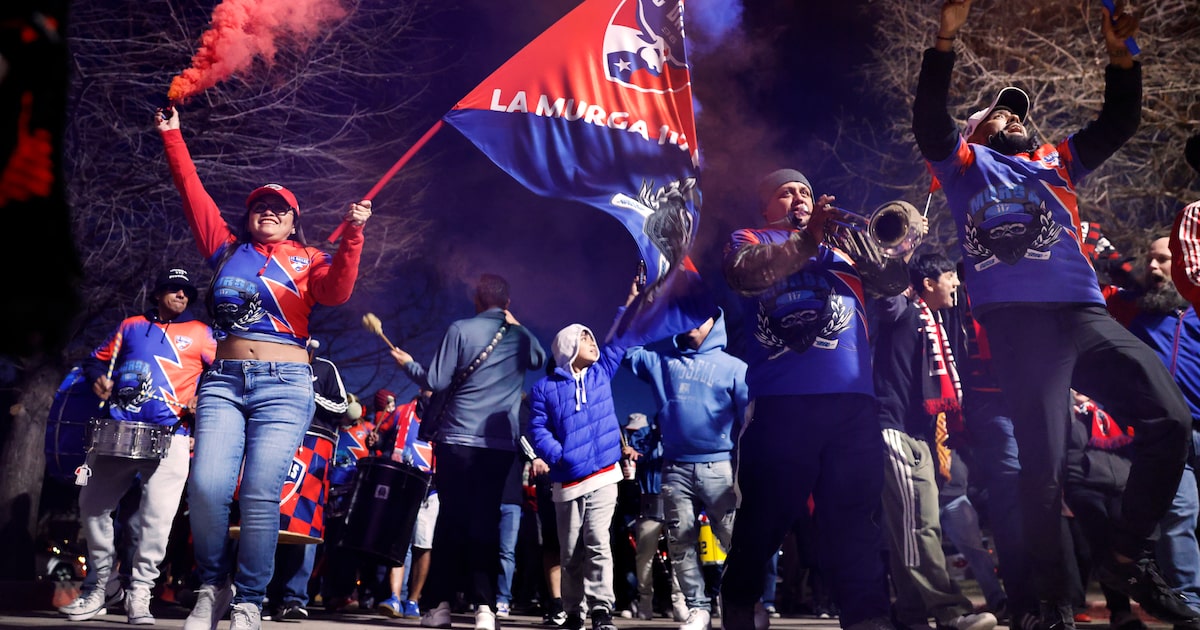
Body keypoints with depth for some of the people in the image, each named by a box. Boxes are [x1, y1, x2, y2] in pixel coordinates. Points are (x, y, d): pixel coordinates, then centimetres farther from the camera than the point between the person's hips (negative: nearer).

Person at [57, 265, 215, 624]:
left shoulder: (200, 333, 12)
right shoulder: (131, 326, 19)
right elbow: (98, 359, 25)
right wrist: (98, 379, 4)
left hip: (169, 436, -3)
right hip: (116, 431, 3)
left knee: (158, 516, -13)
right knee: (93, 506, 6)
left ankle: (139, 594, -2)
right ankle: (96, 587, 21)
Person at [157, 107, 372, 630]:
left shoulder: (308, 261, 10)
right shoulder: (227, 248, 19)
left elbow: (336, 291, -10)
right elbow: (193, 192, 21)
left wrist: (352, 234, -23)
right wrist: (173, 138, 21)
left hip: (283, 385, -2)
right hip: (224, 380, 3)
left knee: (261, 495, -11)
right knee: (207, 486, -13)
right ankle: (214, 586, 8)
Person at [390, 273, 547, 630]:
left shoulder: (461, 329, -2)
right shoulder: (523, 336, 8)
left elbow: (436, 382, -4)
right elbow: (541, 360, 32)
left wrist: (408, 363, 13)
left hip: (458, 439, -2)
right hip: (501, 444, 2)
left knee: (451, 519, 6)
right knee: (486, 521, 4)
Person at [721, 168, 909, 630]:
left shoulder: (840, 243, 26)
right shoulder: (750, 239, 16)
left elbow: (893, 282, 15)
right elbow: (744, 274, -7)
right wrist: (807, 239, -16)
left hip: (853, 396, 3)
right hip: (784, 397, -3)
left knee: (854, 514, 0)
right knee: (767, 512, 2)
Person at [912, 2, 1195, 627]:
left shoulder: (1057, 161, 31)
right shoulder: (966, 164, 18)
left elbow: (1118, 124, 29)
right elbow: (928, 119, 3)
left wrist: (1120, 56, 15)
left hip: (1085, 312, 5)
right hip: (1016, 319, -5)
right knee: (1043, 462, -8)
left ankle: (1127, 556, 7)